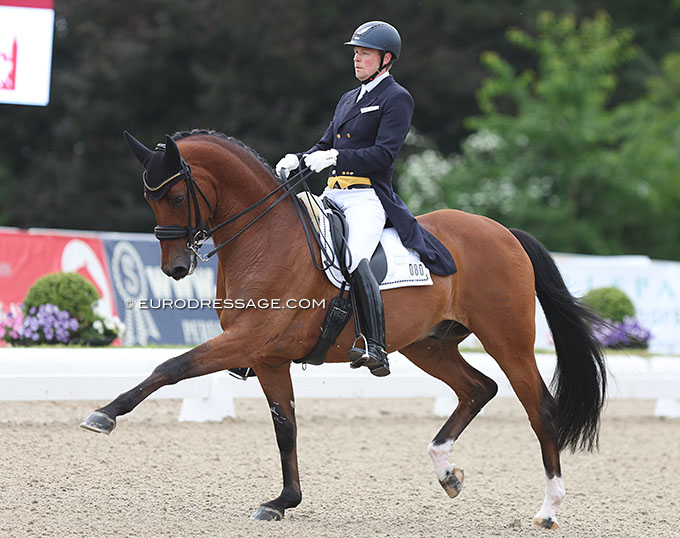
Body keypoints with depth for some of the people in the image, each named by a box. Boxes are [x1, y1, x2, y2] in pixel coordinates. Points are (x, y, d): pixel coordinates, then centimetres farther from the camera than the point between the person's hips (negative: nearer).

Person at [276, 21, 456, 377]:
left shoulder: (397, 99, -1)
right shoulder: (349, 99, 24)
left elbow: (384, 153, -13)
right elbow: (325, 146, 24)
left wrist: (336, 157, -21)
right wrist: (297, 160, 4)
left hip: (368, 198, -9)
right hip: (332, 195, 9)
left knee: (354, 261, -31)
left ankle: (376, 348, -31)